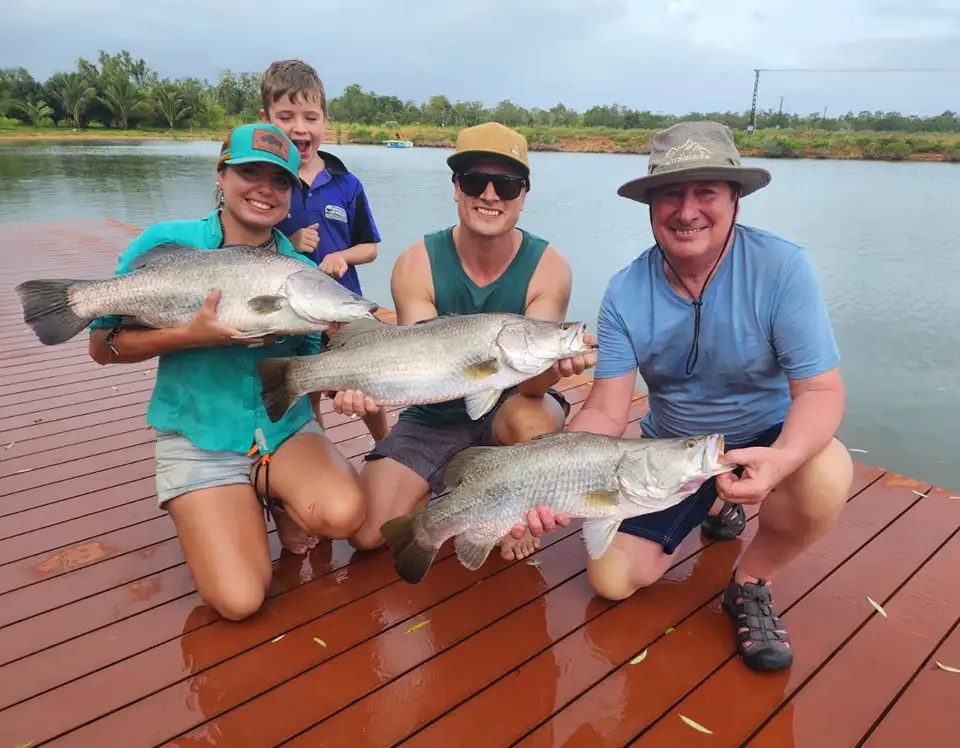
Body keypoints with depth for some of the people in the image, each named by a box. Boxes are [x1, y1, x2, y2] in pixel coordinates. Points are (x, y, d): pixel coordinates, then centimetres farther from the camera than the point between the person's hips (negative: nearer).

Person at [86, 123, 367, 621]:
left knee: (342, 514, -29)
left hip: (286, 428, 2)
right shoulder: (166, 243, -7)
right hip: (199, 438, -2)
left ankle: (277, 498, 6)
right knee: (239, 600, -17)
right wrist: (192, 335, -22)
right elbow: (103, 347, -6)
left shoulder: (303, 272, -1)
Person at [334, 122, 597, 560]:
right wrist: (371, 386, -46)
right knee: (367, 534, -12)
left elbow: (531, 382, -25)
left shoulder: (548, 269, -17)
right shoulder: (417, 265, -15)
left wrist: (555, 361, -51)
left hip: (508, 409, -1)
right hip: (434, 418, 1)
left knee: (533, 419, -38)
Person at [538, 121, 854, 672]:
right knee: (612, 580, -2)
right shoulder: (627, 292, -15)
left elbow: (821, 388, -22)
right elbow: (606, 411, -17)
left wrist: (782, 457, -44)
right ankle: (717, 507, 26)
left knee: (826, 476, -37)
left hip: (767, 437, -2)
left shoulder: (782, 266, -22)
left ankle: (752, 585, -3)